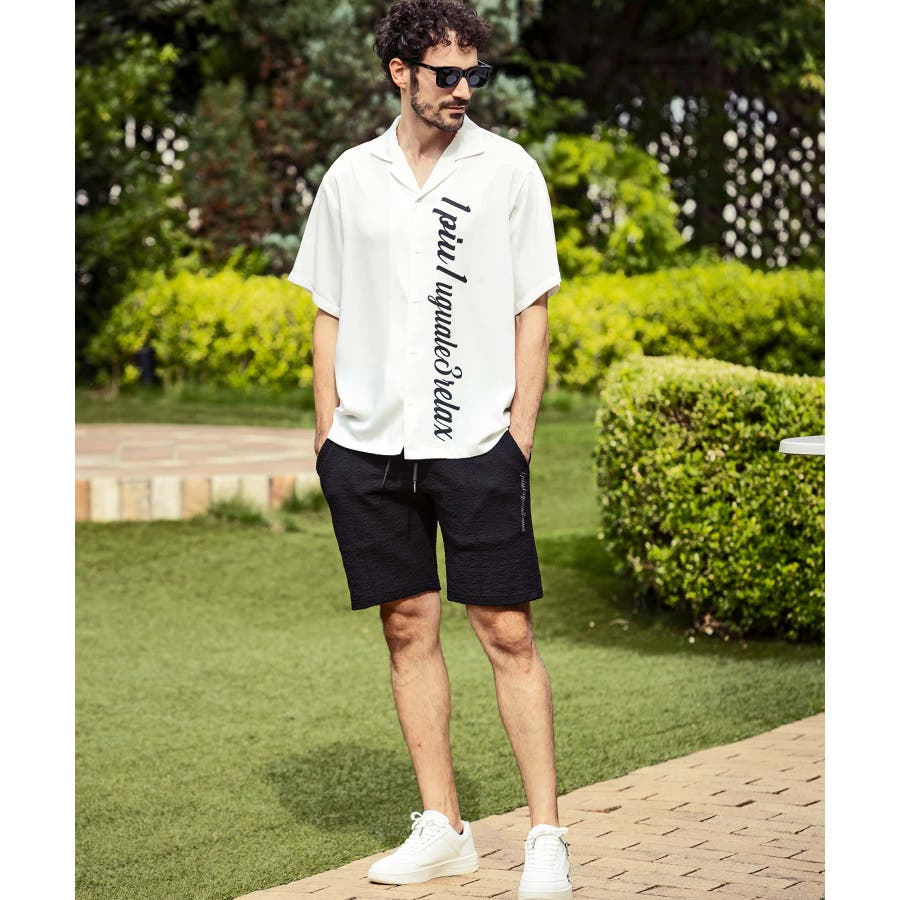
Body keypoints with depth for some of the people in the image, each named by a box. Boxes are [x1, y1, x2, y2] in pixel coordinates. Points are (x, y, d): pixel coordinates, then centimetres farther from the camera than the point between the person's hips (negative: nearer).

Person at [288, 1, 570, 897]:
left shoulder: (507, 170, 3)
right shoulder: (351, 177, 8)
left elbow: (532, 309, 4)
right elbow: (329, 311, 13)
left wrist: (521, 426, -3)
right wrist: (327, 429, 7)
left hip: (476, 443, -3)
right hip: (369, 445, 3)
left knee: (507, 634, -4)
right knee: (408, 629, 7)